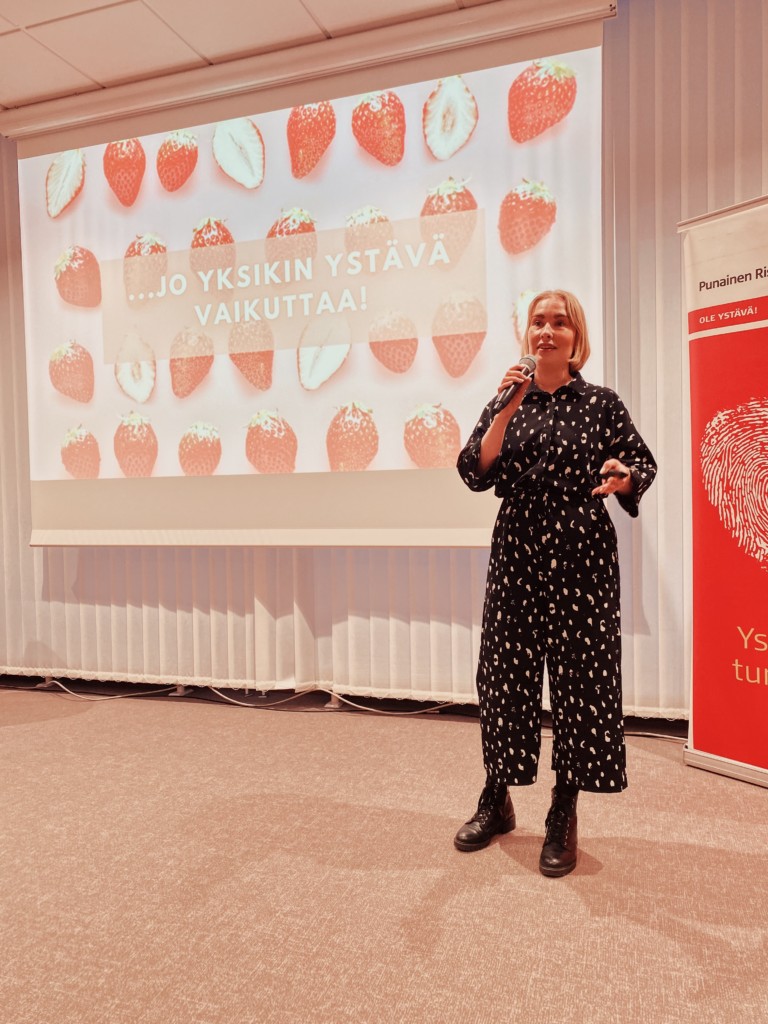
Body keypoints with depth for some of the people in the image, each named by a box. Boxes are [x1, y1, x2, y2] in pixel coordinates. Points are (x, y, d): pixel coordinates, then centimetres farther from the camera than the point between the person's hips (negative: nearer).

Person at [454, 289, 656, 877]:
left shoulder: (601, 404, 3)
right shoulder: (505, 403, 7)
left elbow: (644, 465, 8)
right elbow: (476, 473, -4)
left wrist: (623, 478, -15)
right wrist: (506, 411, -14)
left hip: (583, 556, -1)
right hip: (518, 553, 2)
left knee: (580, 676, 2)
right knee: (505, 671, 7)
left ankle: (564, 817, 18)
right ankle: (497, 800, 27)